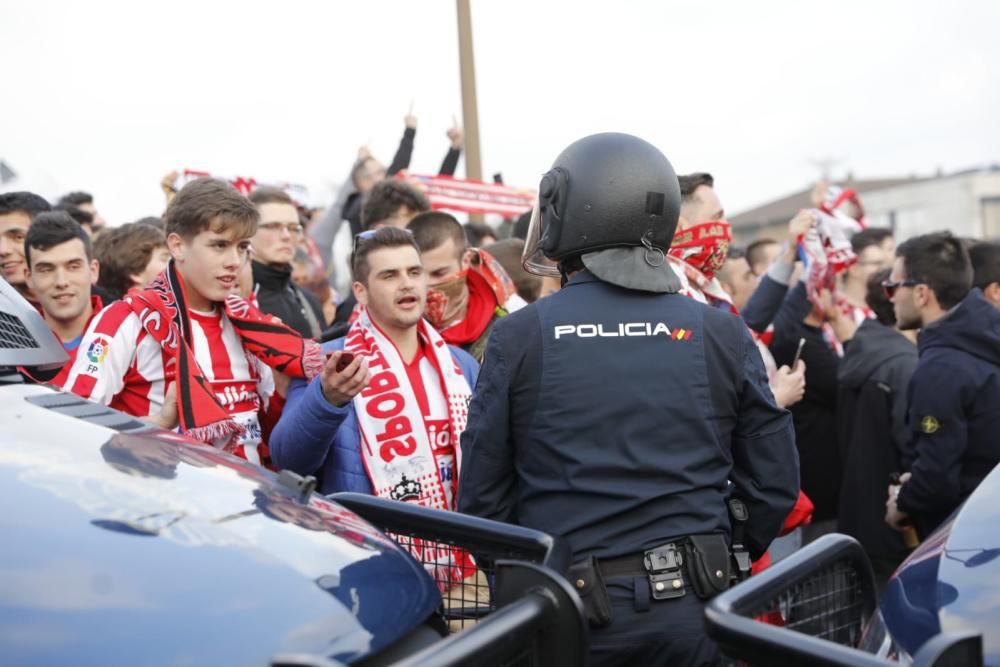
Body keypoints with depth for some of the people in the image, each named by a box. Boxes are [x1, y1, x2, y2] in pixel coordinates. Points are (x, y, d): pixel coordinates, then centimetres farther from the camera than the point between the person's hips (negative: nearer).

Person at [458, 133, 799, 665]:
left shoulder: (519, 336, -7)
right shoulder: (722, 333, -2)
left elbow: (481, 493, -4)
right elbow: (774, 483, 1)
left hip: (572, 613, -2)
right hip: (694, 610, 2)